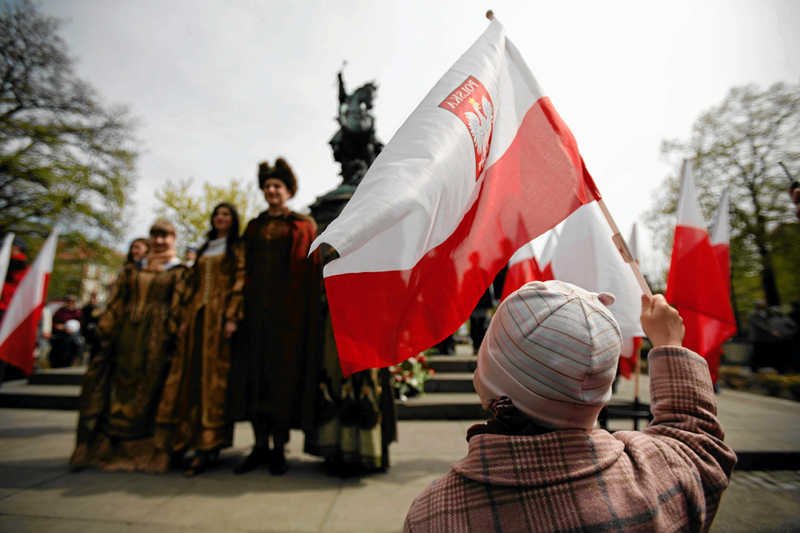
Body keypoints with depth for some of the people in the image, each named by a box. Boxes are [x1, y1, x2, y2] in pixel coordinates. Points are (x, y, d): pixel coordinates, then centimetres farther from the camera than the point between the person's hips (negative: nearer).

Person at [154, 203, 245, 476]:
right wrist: (184, 317, 9)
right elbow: (190, 284, 19)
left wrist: (233, 317, -17)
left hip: (220, 315, -6)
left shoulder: (238, 248, 5)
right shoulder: (204, 249, 23)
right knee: (192, 374, 2)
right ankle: (191, 439, 10)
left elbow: (241, 282, -7)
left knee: (214, 375, -7)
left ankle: (209, 446, -3)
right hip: (197, 315, 6)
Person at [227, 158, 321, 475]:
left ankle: (279, 449, 13)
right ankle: (260, 446, 17)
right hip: (256, 307, 4)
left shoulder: (303, 226, 5)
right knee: (255, 373, 4)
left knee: (284, 374, 0)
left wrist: (304, 312, -11)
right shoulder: (254, 227, 17)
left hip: (288, 308, -4)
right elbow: (245, 270, 12)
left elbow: (310, 273, -2)